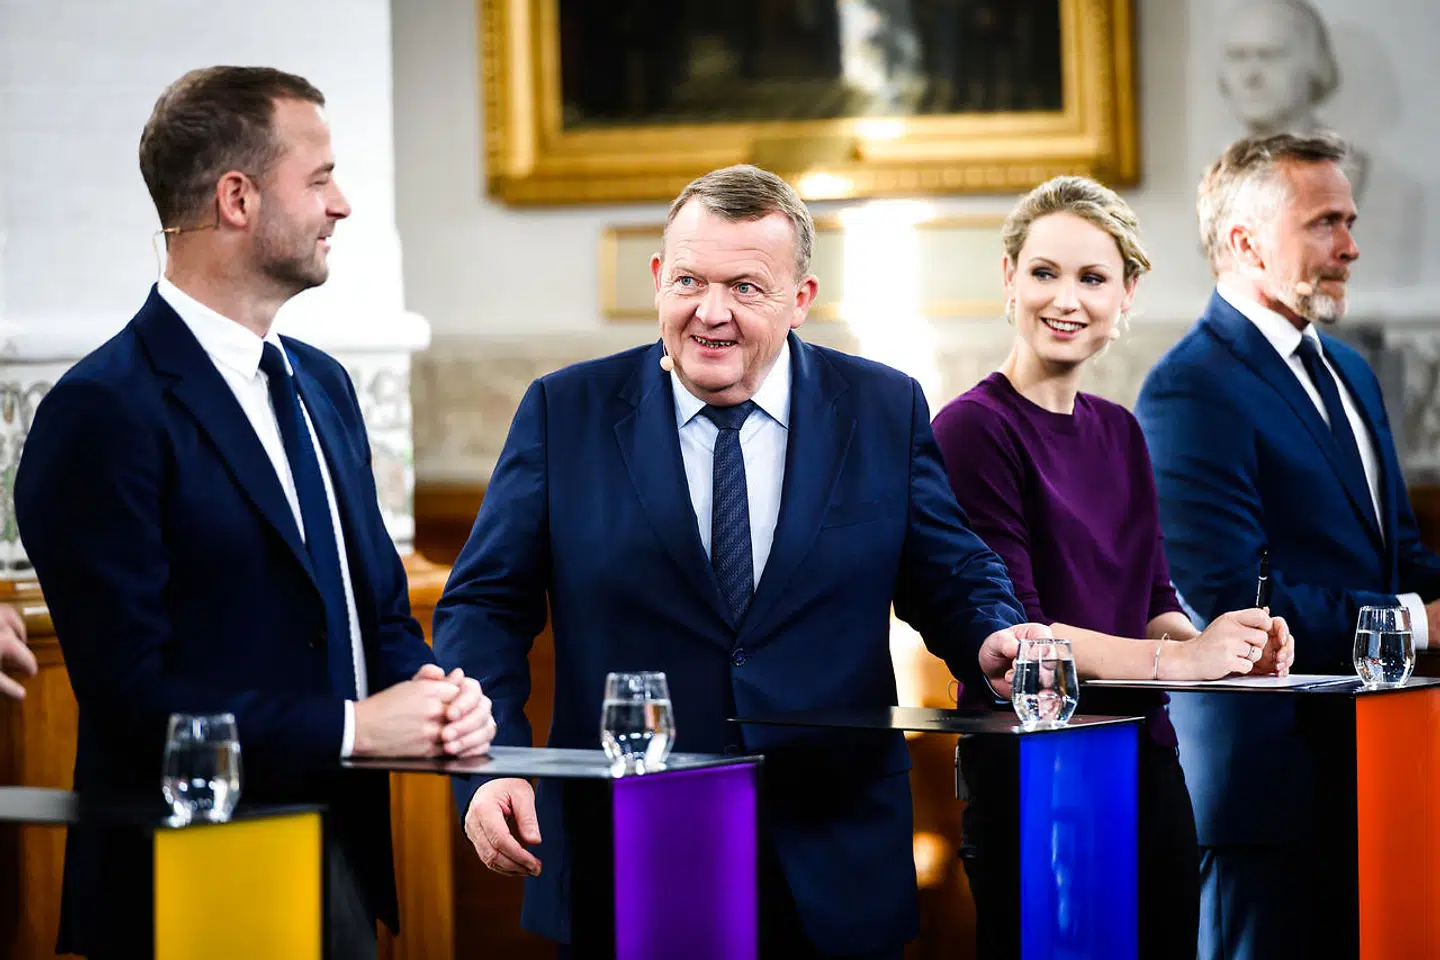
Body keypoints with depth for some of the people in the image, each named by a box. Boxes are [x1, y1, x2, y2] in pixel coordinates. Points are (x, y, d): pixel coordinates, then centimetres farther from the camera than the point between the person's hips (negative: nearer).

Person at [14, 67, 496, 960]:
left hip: (344, 864, 8)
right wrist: (353, 728, -19)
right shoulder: (104, 412, -14)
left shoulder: (322, 385, 13)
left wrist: (438, 699, -3)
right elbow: (132, 693, -19)